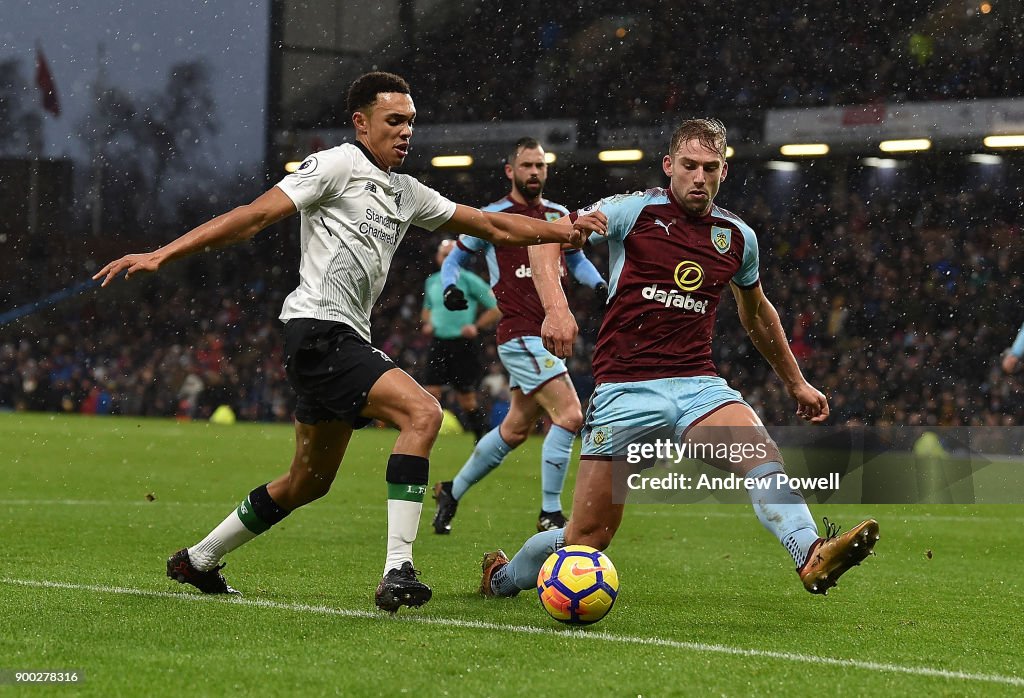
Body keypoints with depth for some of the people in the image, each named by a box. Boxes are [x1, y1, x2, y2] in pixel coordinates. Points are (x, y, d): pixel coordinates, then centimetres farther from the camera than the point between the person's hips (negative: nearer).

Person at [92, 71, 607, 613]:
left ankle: (198, 560, 32)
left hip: (346, 340, 10)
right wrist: (161, 255, -16)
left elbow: (493, 226, 24)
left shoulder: (407, 194, 19)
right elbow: (253, 217, -10)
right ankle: (397, 572, -29)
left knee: (309, 482, 16)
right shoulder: (336, 166, -5)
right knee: (422, 412, -25)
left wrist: (563, 231, 12)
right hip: (319, 330, -10)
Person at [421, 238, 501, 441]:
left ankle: (482, 438, 22)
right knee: (431, 393, -7)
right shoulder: (432, 282, 10)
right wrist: (426, 323, 8)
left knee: (466, 399, 3)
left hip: (463, 345, -4)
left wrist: (477, 327, -13)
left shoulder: (469, 280, -6)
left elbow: (496, 308, -4)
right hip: (438, 343, 4)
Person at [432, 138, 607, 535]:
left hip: (550, 335, 7)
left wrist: (598, 283, 6)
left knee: (515, 430, 15)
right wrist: (450, 288, -12)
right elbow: (455, 258, 8)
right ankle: (550, 515, -9)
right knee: (569, 416, -19)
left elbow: (577, 261, 26)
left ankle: (451, 492, 33)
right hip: (521, 334, -7)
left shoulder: (559, 215, 12)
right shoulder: (492, 218, -4)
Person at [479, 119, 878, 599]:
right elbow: (547, 238, -7)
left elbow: (756, 313, 29)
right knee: (585, 539, -1)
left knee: (761, 453, -29)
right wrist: (556, 307, -24)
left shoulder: (738, 237, 11)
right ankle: (502, 577, 27)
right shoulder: (636, 210, -2)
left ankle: (812, 558, -49)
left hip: (697, 383, 3)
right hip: (625, 387, -3)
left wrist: (795, 382, 34)